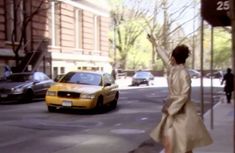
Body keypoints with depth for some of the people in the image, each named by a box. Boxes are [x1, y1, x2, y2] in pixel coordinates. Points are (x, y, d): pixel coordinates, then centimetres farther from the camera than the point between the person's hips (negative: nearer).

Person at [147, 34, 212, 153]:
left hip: (182, 111, -8)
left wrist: (171, 108, -17)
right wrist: (154, 44, 33)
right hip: (172, 109, 8)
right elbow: (164, 56, 21)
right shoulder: (172, 69, 5)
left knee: (184, 143, -2)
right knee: (168, 139, 11)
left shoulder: (183, 73, -18)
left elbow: (185, 95, -19)